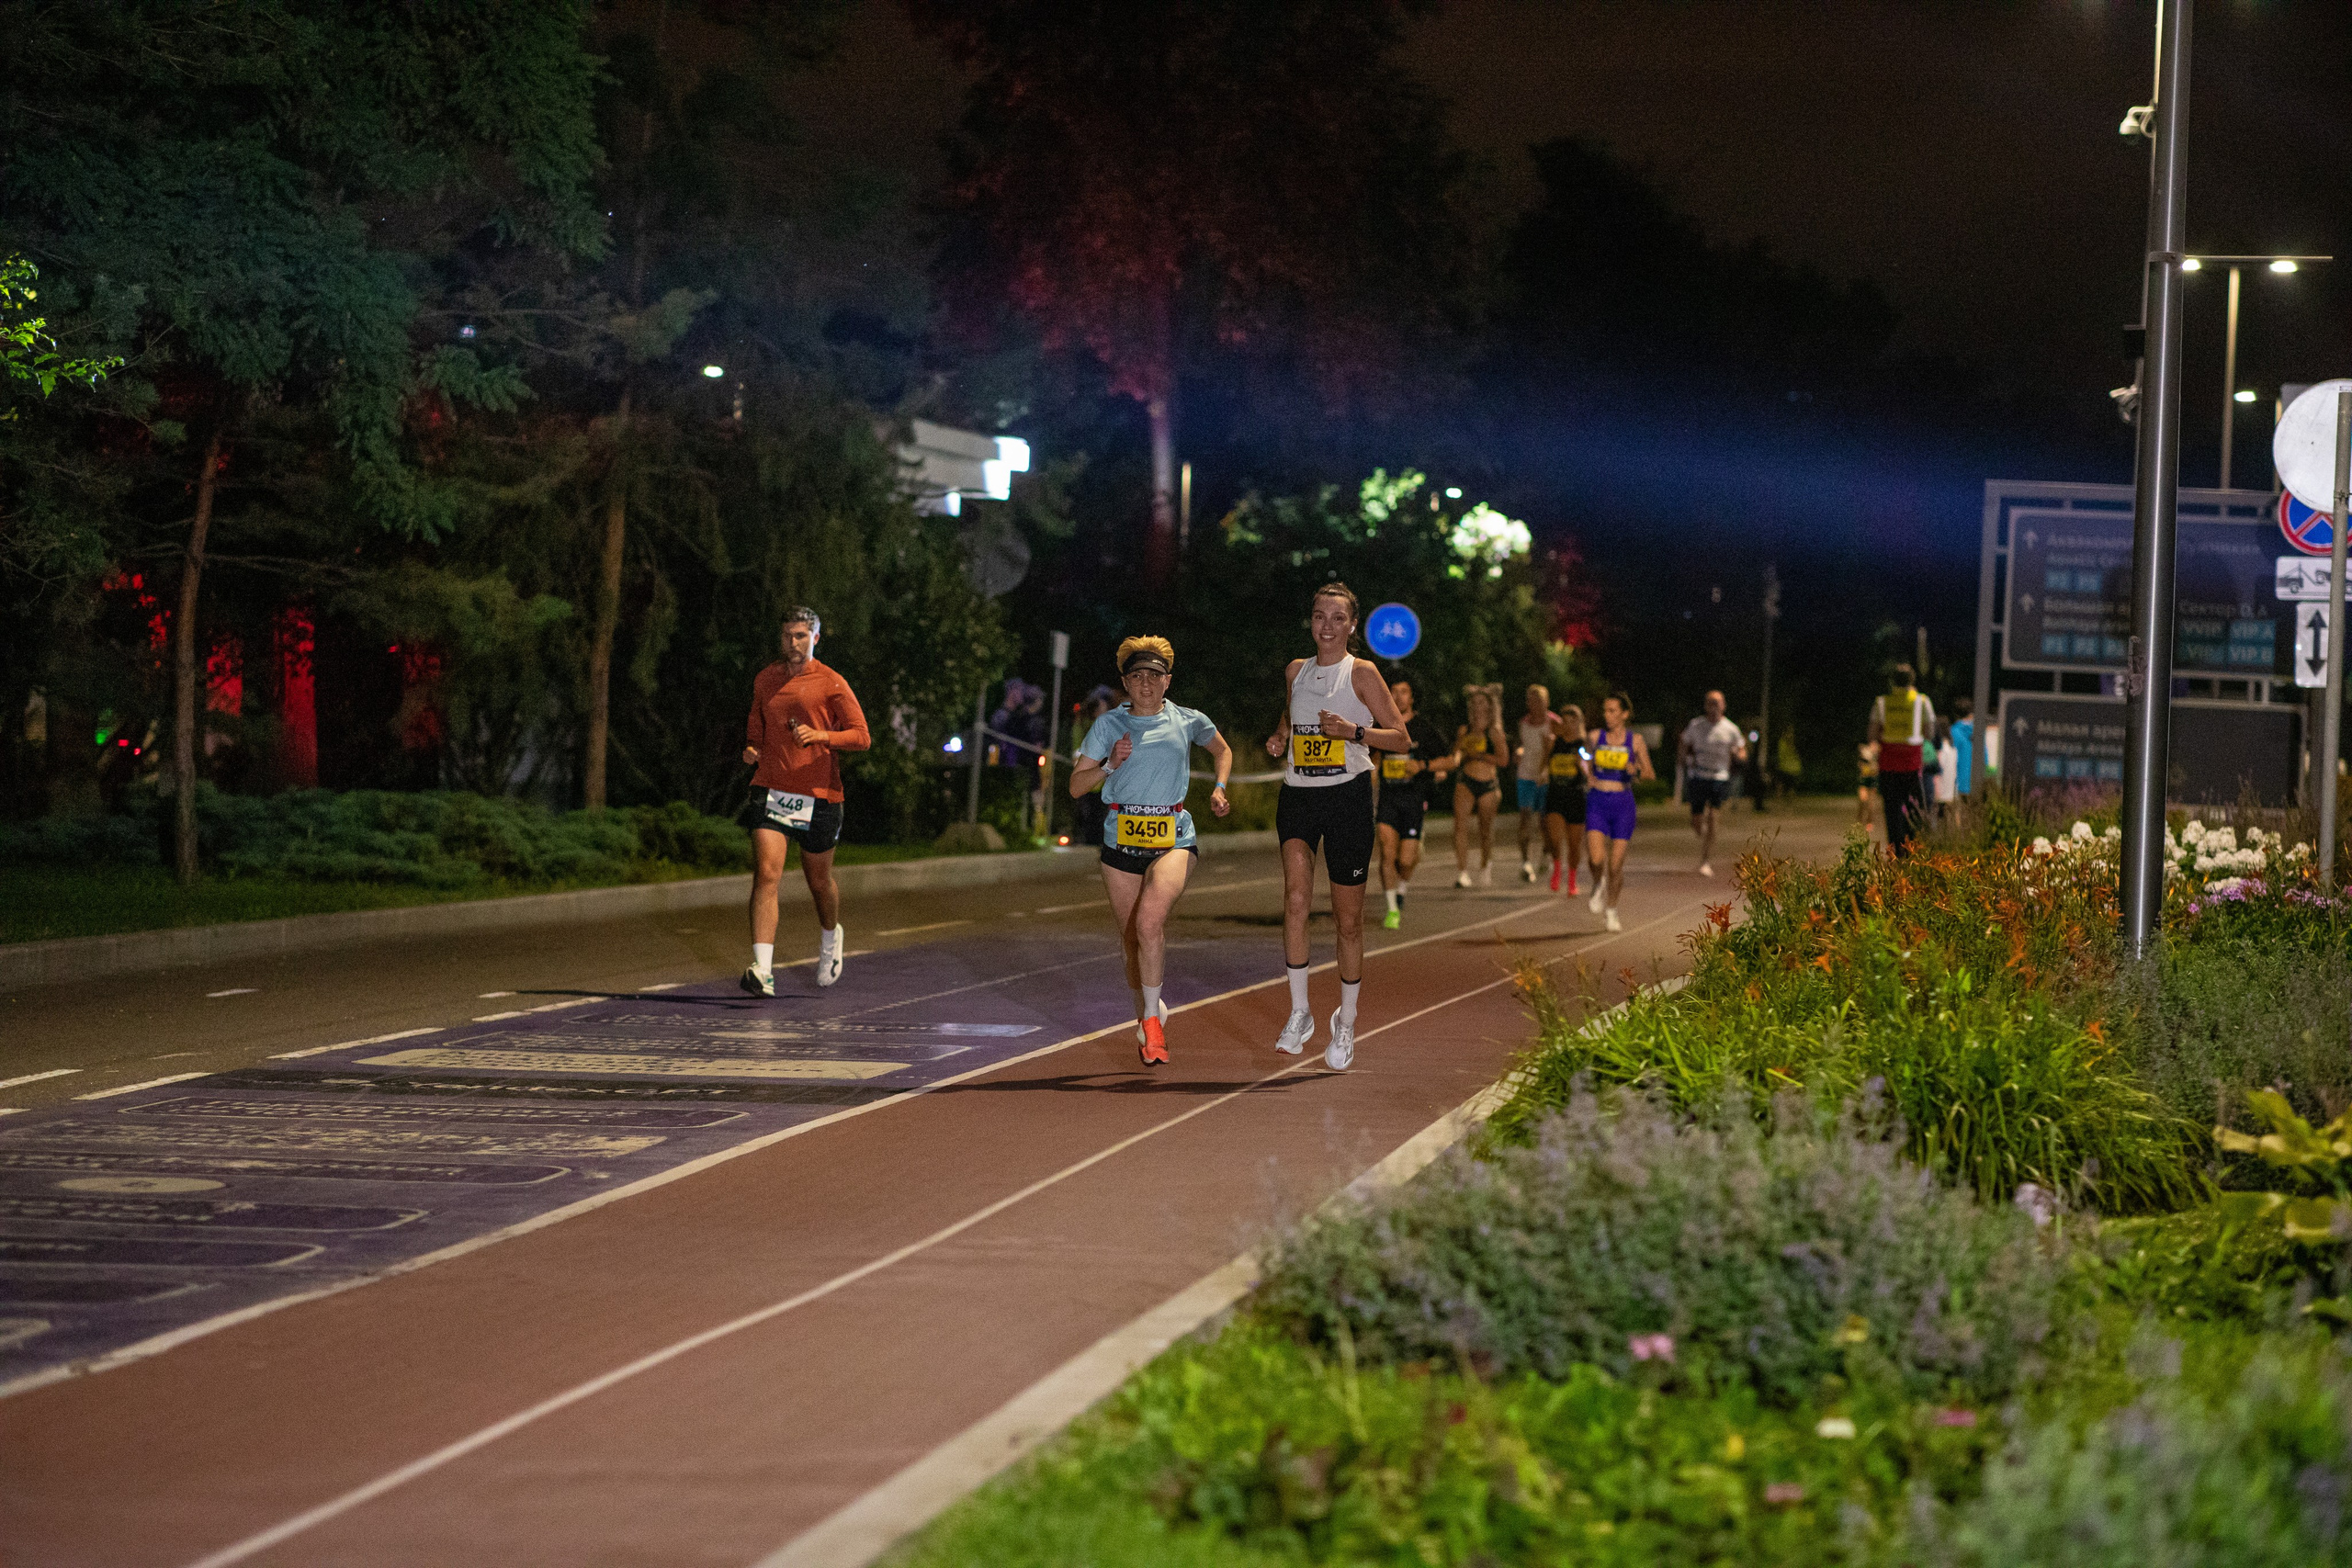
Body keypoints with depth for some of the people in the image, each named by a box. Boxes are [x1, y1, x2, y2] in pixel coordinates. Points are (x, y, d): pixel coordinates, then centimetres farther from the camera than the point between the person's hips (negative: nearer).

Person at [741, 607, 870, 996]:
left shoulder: (831, 684, -2)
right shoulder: (764, 680, 10)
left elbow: (861, 736, -4)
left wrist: (822, 736, -20)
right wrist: (752, 749, 5)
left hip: (818, 795, -2)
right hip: (771, 789, 2)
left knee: (819, 880, 13)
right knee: (767, 874, -16)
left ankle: (830, 936, 47)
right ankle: (762, 970, -23)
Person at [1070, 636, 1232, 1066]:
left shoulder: (1189, 722, 4)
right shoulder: (1109, 725, 2)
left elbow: (1222, 750, 25)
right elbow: (1077, 786, 2)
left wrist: (1219, 789, 9)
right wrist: (1110, 764, -14)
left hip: (1174, 838, -2)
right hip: (1122, 840, 2)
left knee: (1149, 920, -27)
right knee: (1132, 939, 8)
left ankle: (1152, 1017, -16)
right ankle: (1145, 1015, 34)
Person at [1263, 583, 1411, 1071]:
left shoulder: (1361, 674, -1)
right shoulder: (1296, 671, 11)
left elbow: (1401, 738, -3)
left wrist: (1354, 732, -18)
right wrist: (1279, 735, 7)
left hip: (1347, 796, -3)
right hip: (1298, 793, 3)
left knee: (1348, 919, 4)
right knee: (1296, 894, -21)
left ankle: (1345, 1023, 23)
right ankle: (1299, 1013, -13)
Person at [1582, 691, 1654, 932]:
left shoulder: (1635, 741, -1)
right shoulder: (1596, 737, 3)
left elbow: (1651, 774, 4)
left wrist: (1636, 770, -17)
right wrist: (1588, 776, -4)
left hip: (1622, 804, -1)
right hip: (1597, 801, 1)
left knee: (1616, 865, 1)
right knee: (1596, 858, -17)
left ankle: (1612, 911, 23)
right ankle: (1599, 885, 19)